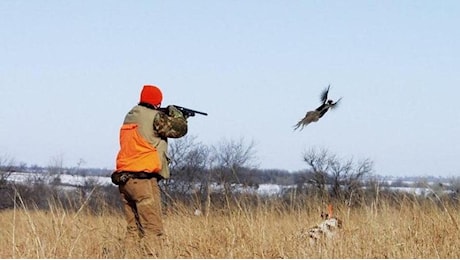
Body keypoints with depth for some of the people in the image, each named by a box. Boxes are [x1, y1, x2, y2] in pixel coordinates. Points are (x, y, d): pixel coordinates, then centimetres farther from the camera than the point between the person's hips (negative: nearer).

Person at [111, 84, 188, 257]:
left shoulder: (130, 117, 15)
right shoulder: (154, 117, -8)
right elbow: (179, 129, -1)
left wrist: (165, 116, 25)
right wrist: (175, 113, 17)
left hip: (124, 179, 8)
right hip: (143, 179, -8)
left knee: (134, 229, 10)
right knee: (153, 230, -8)